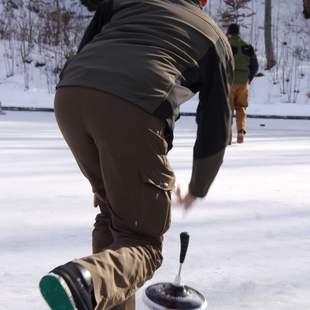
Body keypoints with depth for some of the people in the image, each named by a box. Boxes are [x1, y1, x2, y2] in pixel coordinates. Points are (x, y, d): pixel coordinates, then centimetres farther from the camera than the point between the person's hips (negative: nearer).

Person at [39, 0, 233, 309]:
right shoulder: (217, 39, 27)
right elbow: (215, 130, 25)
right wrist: (197, 189, 42)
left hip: (69, 93, 5)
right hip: (133, 109, -4)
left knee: (112, 214, 24)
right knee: (142, 240, 7)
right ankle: (86, 281, -24)